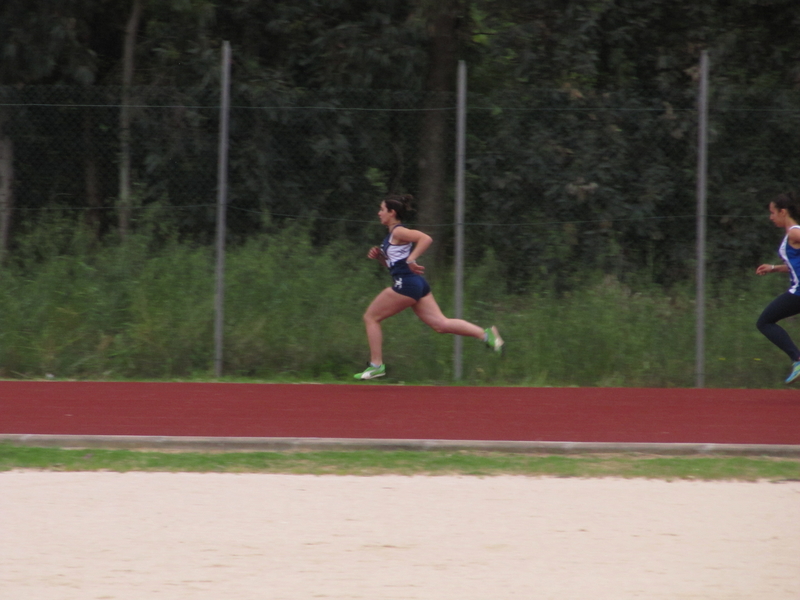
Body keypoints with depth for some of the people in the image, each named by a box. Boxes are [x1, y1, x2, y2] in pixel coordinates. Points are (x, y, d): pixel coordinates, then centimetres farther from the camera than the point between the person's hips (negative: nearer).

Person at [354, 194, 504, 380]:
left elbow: (426, 239, -24)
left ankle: (376, 365, 2)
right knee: (440, 324, 2)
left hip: (405, 285, -10)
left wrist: (410, 260, -25)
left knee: (371, 317, 1)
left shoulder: (398, 232, -10)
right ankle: (485, 334, -8)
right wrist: (379, 256, 11)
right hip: (417, 285, 10)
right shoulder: (392, 235, 19)